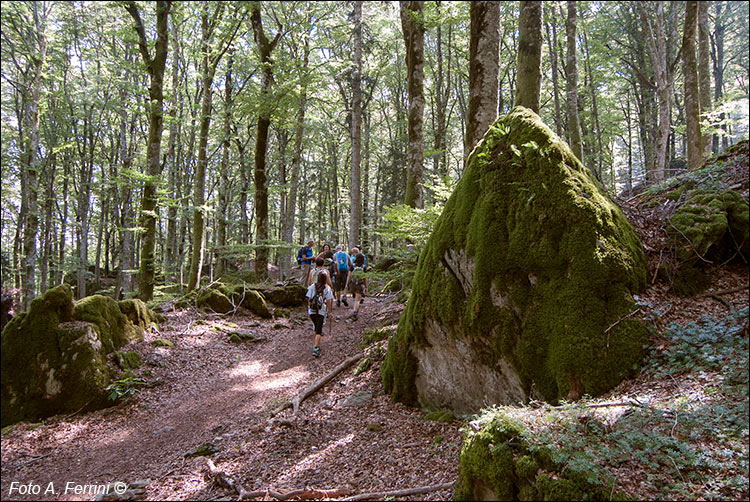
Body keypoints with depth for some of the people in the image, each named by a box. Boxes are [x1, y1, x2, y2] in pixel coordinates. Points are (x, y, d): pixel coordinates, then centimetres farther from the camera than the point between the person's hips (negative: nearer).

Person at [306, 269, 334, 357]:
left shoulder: (312, 286, 0)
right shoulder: (327, 288, -6)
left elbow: (309, 299, 3)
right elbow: (328, 302, -6)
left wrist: (309, 309, 15)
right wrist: (330, 313, 3)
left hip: (312, 311, 3)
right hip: (321, 311, -3)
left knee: (315, 327, 24)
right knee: (318, 331, 0)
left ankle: (315, 345, 27)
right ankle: (315, 349, -9)